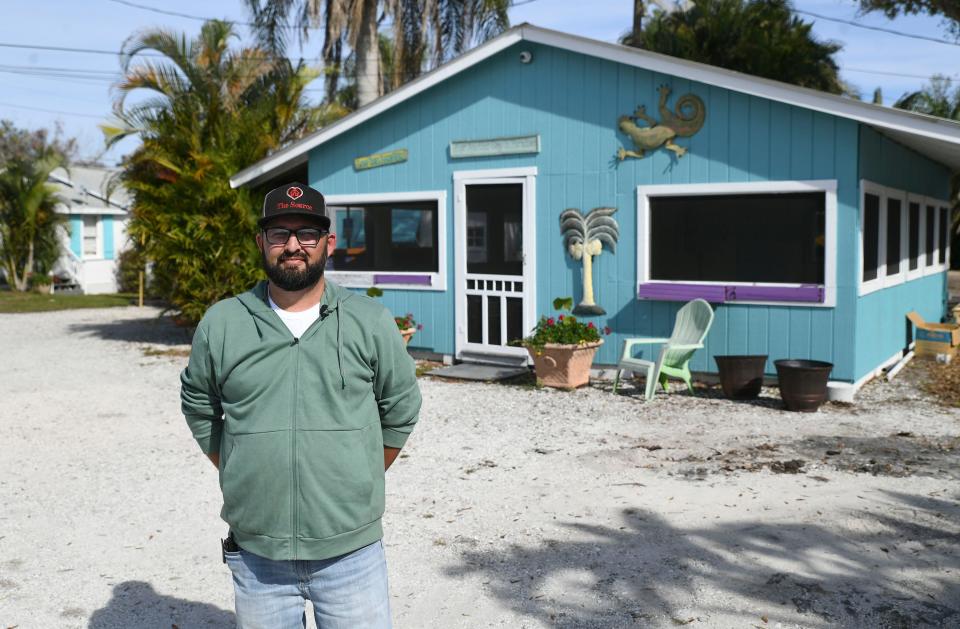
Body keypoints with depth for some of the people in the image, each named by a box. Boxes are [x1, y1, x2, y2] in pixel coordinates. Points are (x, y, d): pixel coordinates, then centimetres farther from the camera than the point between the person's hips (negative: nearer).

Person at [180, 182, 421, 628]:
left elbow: (401, 409, 8)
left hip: (352, 552, -1)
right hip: (255, 555, 1)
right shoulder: (220, 324, 0)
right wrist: (237, 475, 10)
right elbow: (199, 409, 14)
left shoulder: (371, 322, -2)